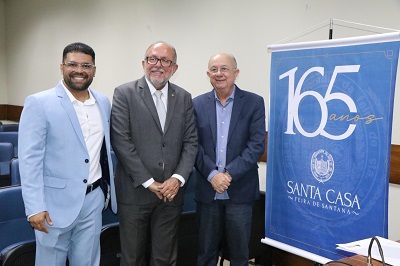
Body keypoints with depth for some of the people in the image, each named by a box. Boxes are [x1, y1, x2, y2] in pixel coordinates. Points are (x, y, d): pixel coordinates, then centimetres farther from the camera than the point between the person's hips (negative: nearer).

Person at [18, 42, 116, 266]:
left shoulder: (104, 102, 6)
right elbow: (30, 159, -13)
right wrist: (35, 207, -17)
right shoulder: (39, 103, -10)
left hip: (93, 199, 5)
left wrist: (108, 187, 14)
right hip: (56, 203, -4)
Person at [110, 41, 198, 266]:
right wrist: (149, 182, -13)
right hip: (135, 191, -3)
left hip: (171, 192, 3)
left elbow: (191, 143, 5)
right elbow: (121, 141, -10)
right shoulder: (124, 94, -4)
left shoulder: (184, 98, 8)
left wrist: (178, 178, -10)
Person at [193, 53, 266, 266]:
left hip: (240, 190, -1)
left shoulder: (254, 102, -2)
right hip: (207, 189, 2)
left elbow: (256, 145, -8)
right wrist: (212, 174, -13)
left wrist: (229, 174, -15)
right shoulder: (198, 104, 4)